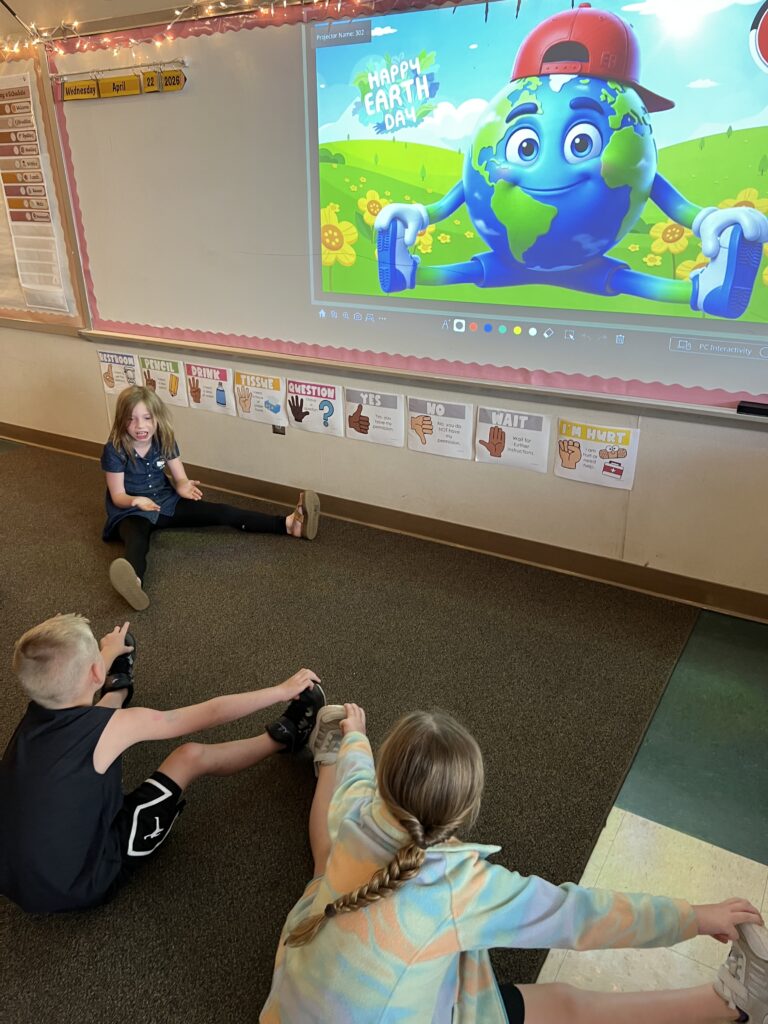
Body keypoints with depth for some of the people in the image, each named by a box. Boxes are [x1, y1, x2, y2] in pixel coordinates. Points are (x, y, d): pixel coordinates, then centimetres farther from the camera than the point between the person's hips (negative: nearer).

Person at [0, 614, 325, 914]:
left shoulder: (38, 710, -7)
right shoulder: (114, 727, -27)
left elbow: (73, 678, 19)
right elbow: (211, 713, -18)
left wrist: (109, 652, 40)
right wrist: (282, 690, -6)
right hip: (79, 887, -6)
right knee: (191, 756, -3)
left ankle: (119, 689, 50)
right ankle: (283, 738, 17)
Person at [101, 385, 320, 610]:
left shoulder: (164, 441, -5)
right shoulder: (114, 450, -18)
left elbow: (180, 478, -1)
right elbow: (118, 496, -15)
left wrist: (183, 486, -26)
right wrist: (136, 501, -38)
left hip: (165, 502, 5)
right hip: (130, 512, -4)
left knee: (221, 513, -12)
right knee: (136, 541, -41)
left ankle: (289, 524, -22)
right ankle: (134, 583, -78)